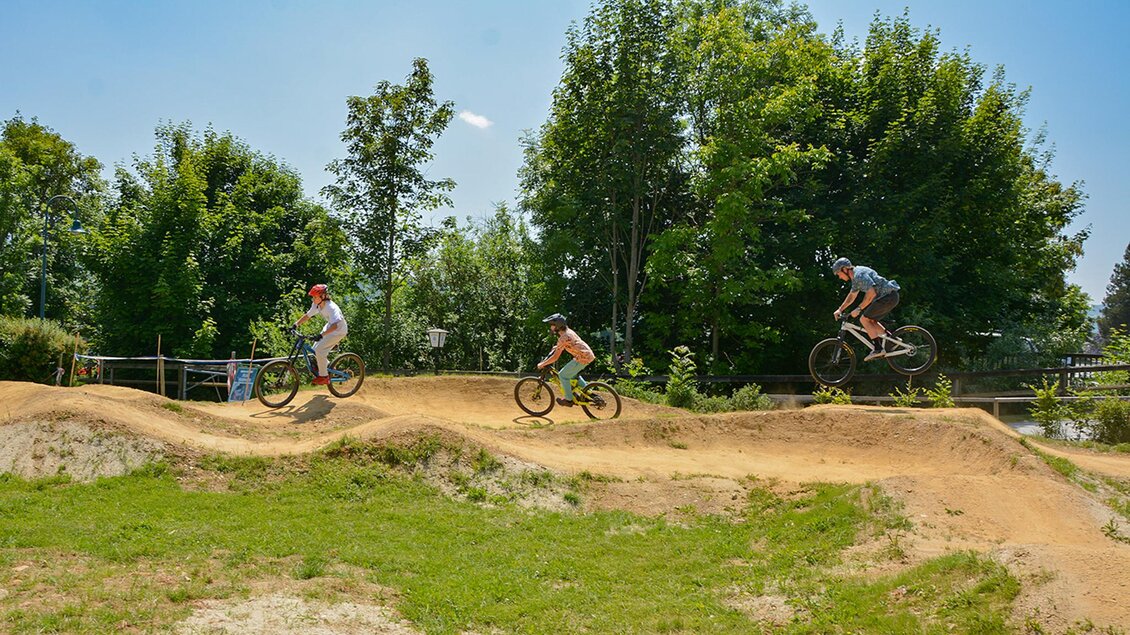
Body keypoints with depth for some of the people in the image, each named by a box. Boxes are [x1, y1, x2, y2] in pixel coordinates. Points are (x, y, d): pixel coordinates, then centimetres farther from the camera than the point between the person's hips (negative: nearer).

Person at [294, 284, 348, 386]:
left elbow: (335, 325, -41)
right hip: (329, 327, 8)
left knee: (319, 349, -18)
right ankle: (327, 366, 28)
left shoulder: (331, 307, -31)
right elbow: (307, 316, 5)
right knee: (315, 349, 4)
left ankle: (323, 376, -7)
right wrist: (295, 325, -4)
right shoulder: (316, 305, -7)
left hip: (339, 330, -8)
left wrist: (321, 335, -49)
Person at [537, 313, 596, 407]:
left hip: (582, 358, -10)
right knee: (573, 374, 28)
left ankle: (569, 400, 8)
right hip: (589, 355, 10)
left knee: (563, 375, 1)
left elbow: (555, 357, -16)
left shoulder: (563, 337, -16)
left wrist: (542, 364, -7)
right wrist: (557, 347, 40)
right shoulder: (568, 331, 11)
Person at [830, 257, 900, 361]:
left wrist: (858, 309, -18)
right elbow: (852, 295, 29)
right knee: (871, 321, 16)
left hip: (888, 296, -10)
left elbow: (871, 294, -25)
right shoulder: (855, 277, 16)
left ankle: (878, 349, -10)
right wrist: (840, 309, 27)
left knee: (864, 319, -8)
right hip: (891, 297, 10)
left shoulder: (860, 275, -17)